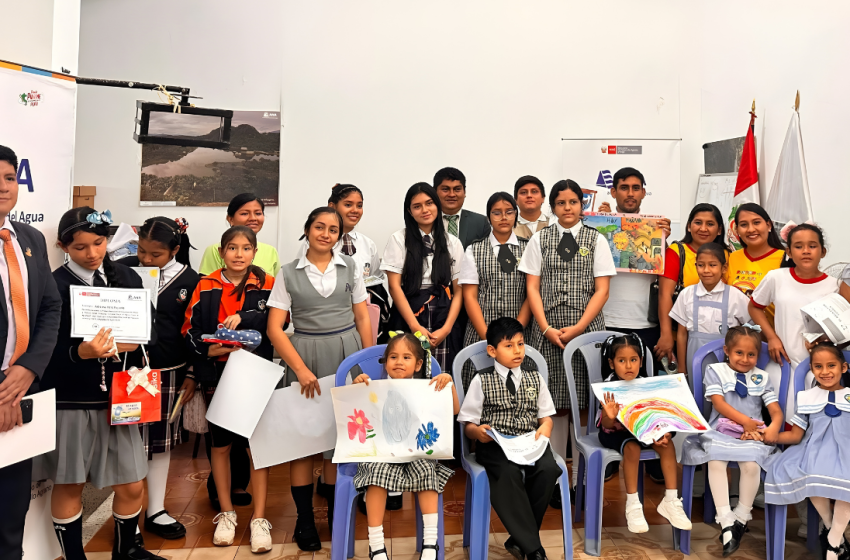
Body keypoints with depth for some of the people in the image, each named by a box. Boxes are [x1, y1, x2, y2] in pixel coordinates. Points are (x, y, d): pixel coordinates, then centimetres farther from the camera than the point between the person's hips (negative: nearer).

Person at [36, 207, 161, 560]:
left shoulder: (127, 278, 4)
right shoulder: (54, 286, -7)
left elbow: (151, 332, 1)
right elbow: (44, 348, -12)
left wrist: (129, 343, -19)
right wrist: (80, 352, -30)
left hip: (117, 398, 3)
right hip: (70, 400, -3)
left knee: (132, 485, 9)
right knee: (69, 485, 11)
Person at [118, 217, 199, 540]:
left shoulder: (188, 279, -2)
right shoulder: (122, 269, -6)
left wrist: (191, 375, 4)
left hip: (168, 372, 2)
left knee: (161, 442, 13)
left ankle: (156, 511, 28)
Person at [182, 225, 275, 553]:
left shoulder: (267, 285, 0)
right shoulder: (206, 288, 1)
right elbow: (190, 330, 0)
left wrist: (243, 317, -23)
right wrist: (208, 350, -17)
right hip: (217, 375, 1)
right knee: (220, 445, 12)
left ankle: (259, 519, 13)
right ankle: (226, 513, 29)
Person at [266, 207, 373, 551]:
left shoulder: (350, 267, 6)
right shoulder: (288, 273, 2)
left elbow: (363, 319, 8)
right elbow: (275, 328, -3)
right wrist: (301, 369, -12)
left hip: (347, 355, 1)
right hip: (304, 357, -1)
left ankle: (337, 515, 22)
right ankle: (305, 519, 15)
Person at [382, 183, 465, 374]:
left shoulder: (453, 243, 10)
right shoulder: (399, 239, 3)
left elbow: (458, 290, 6)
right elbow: (394, 286, -3)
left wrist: (446, 329, -7)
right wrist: (415, 326, -11)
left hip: (443, 320, 2)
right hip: (408, 319, -1)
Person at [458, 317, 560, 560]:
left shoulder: (535, 379, 16)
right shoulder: (481, 380, 6)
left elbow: (545, 416, 18)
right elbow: (468, 424, 5)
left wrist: (545, 428, -6)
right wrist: (477, 431, -18)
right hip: (495, 444, -3)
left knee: (549, 469, -28)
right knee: (508, 472, -34)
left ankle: (519, 539, -13)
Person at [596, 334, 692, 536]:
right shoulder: (608, 388, -16)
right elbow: (607, 425, -18)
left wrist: (662, 433, -20)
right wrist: (610, 417, -42)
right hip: (614, 432, -4)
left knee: (667, 443, -18)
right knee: (632, 447, -32)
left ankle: (670, 500, -9)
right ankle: (632, 504, -19)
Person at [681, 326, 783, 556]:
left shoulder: (762, 377, 17)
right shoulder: (715, 370, 11)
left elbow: (776, 410, 7)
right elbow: (718, 402, -2)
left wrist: (774, 428, -17)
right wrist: (744, 421, -14)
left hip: (753, 434, 1)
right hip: (721, 431, -1)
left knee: (751, 464, -31)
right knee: (715, 461, -32)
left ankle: (742, 518, -9)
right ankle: (726, 521, -23)